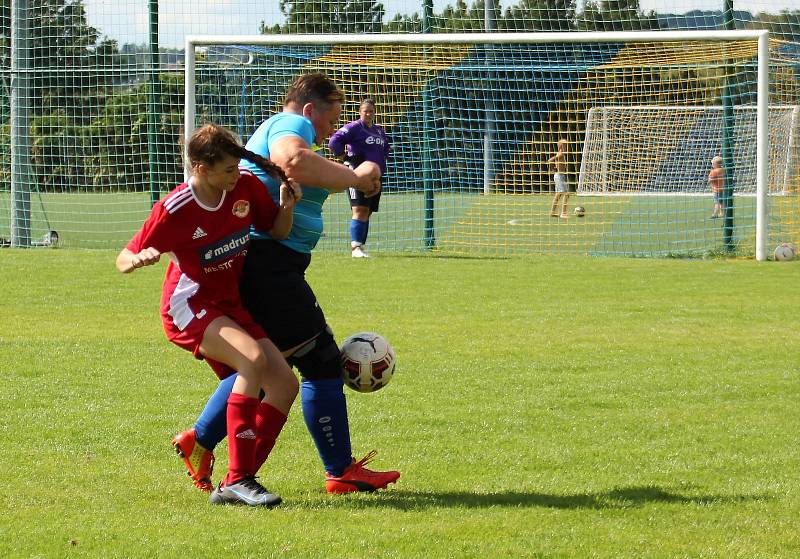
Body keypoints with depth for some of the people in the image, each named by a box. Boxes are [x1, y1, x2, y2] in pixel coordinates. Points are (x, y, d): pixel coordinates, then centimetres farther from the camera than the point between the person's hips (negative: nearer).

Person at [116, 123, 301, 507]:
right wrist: (139, 260, -35)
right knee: (253, 359, -31)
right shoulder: (174, 210, -19)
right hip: (189, 305, -7)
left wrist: (287, 207, -12)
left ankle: (232, 488, -3)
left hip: (229, 307, 7)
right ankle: (237, 479, -29)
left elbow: (277, 233, 10)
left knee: (285, 384, -5)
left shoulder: (246, 186, -5)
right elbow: (123, 260, -12)